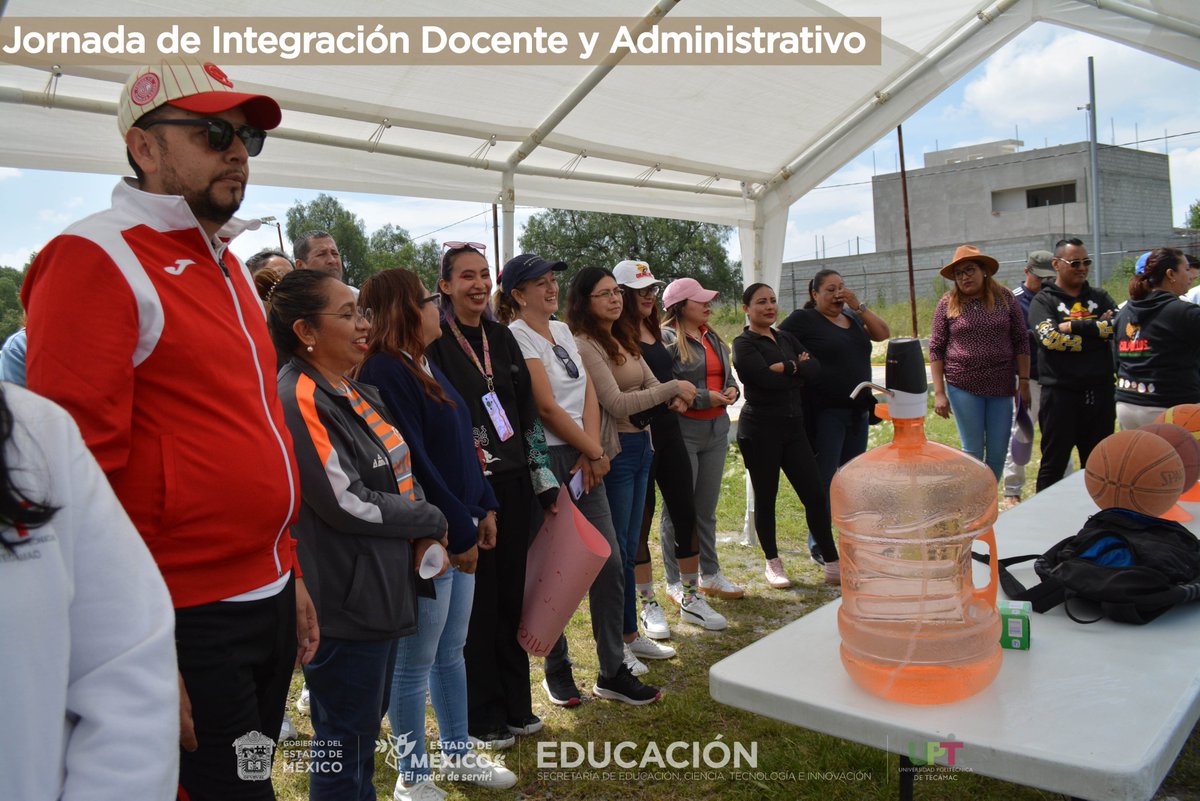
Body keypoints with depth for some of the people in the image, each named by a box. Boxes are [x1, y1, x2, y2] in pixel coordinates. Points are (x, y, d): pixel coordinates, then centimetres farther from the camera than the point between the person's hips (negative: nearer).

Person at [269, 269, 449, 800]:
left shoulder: (360, 394, 9)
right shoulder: (299, 399, -18)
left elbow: (401, 475, 15)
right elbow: (346, 503, -22)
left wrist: (422, 539, -4)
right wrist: (431, 521, -8)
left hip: (382, 589, 9)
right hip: (344, 597, -9)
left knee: (366, 726, 21)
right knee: (346, 745, 6)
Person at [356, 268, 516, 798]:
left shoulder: (425, 367, 12)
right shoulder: (384, 372, -17)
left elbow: (462, 445, 16)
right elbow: (412, 463, -22)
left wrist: (483, 509, 11)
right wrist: (458, 533, -17)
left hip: (459, 532, 9)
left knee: (450, 650, 20)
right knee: (415, 663, 6)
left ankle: (458, 754, 35)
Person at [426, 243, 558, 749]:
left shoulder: (501, 337, 11)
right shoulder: (434, 341, -7)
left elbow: (527, 413, 12)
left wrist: (544, 479, 10)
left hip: (511, 483, 6)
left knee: (510, 593, 13)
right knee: (477, 599, 4)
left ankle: (515, 704, 28)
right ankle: (482, 717, 19)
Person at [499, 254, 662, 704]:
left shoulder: (562, 331, 15)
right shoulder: (517, 337, -8)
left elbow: (589, 393, 9)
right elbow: (547, 407, -14)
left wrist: (592, 452, -4)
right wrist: (595, 452, -7)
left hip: (583, 459, 7)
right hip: (545, 460, -7)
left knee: (609, 563, 5)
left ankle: (613, 671, 17)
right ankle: (557, 670, 22)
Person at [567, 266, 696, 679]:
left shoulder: (624, 340, 12)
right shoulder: (584, 345, -16)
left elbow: (651, 384, 14)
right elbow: (616, 404, -22)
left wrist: (673, 398, -9)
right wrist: (673, 388, -15)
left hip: (640, 445, 9)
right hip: (611, 453, -9)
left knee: (629, 548, 18)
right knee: (612, 551, 2)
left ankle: (630, 633, 31)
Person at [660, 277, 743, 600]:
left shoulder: (713, 339, 15)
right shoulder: (667, 339, -12)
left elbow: (728, 376, 24)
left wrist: (732, 390, 1)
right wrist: (704, 398, -18)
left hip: (716, 429, 8)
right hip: (682, 431, -8)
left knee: (707, 509, 17)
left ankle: (710, 575, 30)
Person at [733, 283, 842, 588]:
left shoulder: (787, 339, 14)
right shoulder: (744, 344, -5)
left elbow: (814, 368, 0)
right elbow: (767, 379, -19)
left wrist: (786, 367, -14)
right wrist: (797, 368, -5)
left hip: (793, 428, 6)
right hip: (760, 431, -6)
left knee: (816, 495, 3)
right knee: (765, 498, 5)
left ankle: (833, 565, 11)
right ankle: (773, 563, 22)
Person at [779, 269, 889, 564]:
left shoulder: (853, 317, 14)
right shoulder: (803, 319, -6)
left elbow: (883, 333, 3)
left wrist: (858, 305, -4)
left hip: (858, 410, 7)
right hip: (825, 414, -7)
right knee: (824, 479, -3)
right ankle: (817, 545, 8)